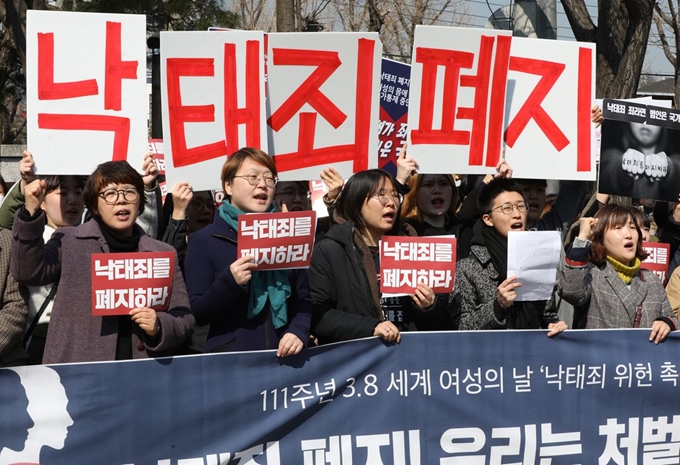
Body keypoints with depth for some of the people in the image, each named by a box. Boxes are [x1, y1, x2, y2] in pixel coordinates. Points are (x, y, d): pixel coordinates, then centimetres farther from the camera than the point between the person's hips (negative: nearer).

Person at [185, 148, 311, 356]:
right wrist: (229, 282, -21)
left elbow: (304, 298, 7)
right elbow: (196, 313, -6)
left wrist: (298, 331, -12)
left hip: (283, 356, 3)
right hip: (230, 360, -3)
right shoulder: (204, 241, -1)